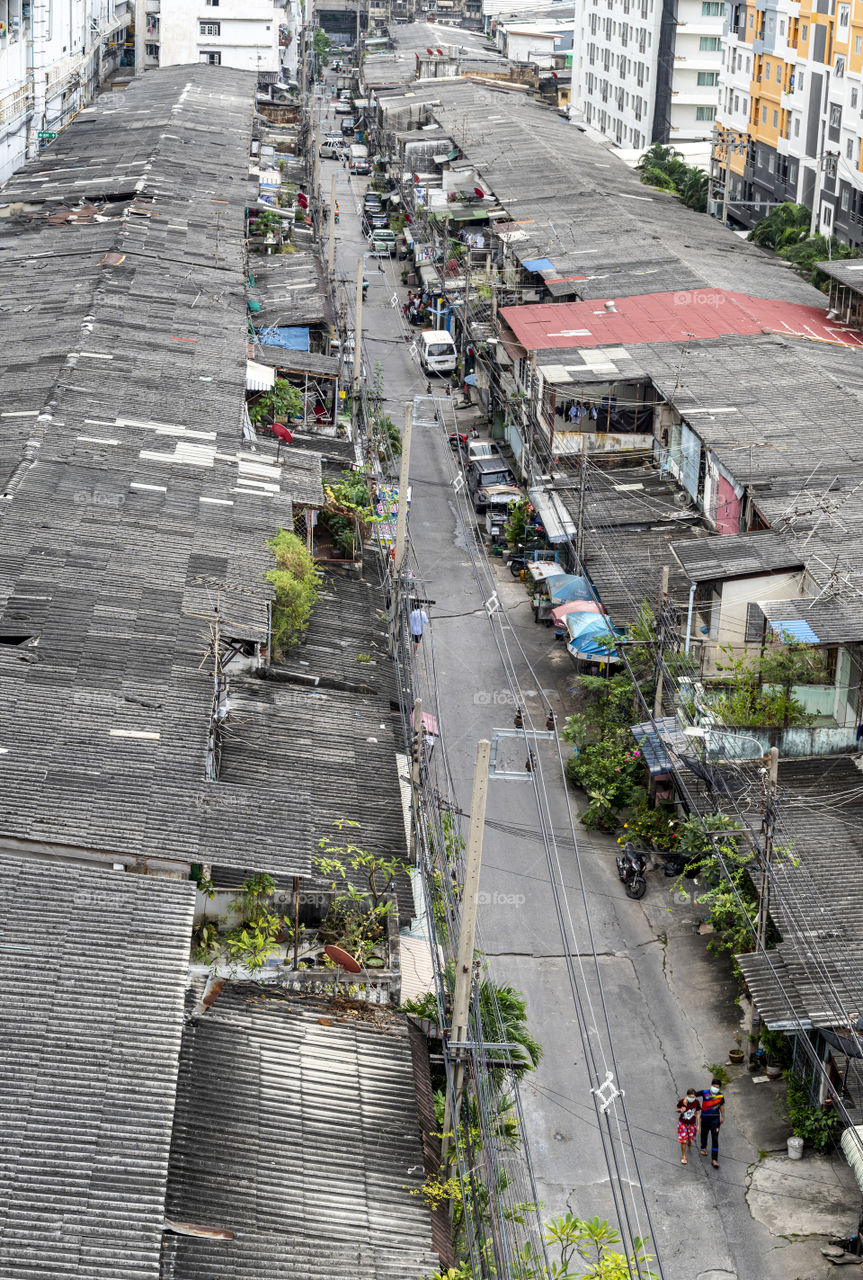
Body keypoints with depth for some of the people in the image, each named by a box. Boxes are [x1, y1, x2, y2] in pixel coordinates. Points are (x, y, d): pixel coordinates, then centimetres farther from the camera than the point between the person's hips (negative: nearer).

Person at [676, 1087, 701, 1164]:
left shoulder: (696, 1102, -19)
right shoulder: (681, 1101, -24)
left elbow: (697, 1114, -6)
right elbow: (677, 1110, -6)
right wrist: (680, 1110, -30)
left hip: (692, 1123, 2)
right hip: (682, 1123, -2)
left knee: (691, 1138, 17)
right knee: (683, 1140, 0)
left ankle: (689, 1145, 55)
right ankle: (683, 1156, 19)